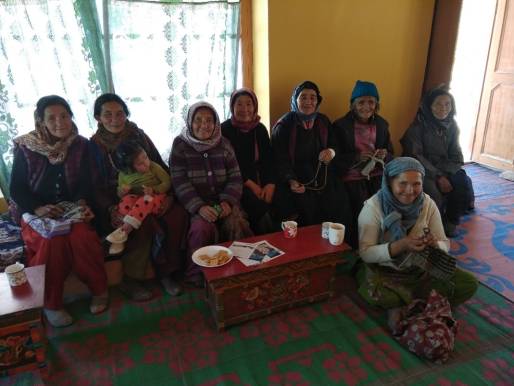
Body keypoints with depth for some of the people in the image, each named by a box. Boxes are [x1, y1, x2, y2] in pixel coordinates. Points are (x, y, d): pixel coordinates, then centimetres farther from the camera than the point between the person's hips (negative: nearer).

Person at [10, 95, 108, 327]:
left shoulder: (80, 145, 0)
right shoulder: (25, 148, -4)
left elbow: (85, 181, 4)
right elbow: (16, 189, -2)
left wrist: (82, 201, -15)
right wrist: (38, 208, -18)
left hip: (71, 208, 1)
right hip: (37, 211, -1)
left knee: (81, 236, -30)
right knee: (52, 240, -31)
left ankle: (99, 289, -10)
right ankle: (51, 304, -13)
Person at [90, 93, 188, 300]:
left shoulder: (139, 136, 9)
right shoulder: (94, 146, 3)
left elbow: (162, 168, 8)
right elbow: (96, 187, -1)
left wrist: (169, 194, -9)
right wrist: (111, 209, -20)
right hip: (116, 202, -2)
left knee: (177, 214, -26)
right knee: (143, 221, -33)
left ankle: (166, 272, -9)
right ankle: (130, 280, -13)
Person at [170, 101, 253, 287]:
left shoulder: (224, 144, 7)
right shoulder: (180, 145, -1)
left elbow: (235, 178, 3)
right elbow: (180, 183, -9)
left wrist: (227, 202, -15)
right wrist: (199, 207, -23)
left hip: (223, 200, 2)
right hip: (195, 203, -2)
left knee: (236, 224, -26)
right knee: (202, 228, -31)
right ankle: (197, 275, -7)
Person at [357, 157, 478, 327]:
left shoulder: (428, 204, -6)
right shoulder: (373, 207, -18)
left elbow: (445, 245, -2)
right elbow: (365, 252, -18)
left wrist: (434, 244, -27)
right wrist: (401, 245, -32)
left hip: (421, 269, 5)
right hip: (384, 271, -4)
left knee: (469, 283, -12)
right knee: (373, 292, -35)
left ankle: (402, 305, -8)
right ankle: (425, 301, -6)